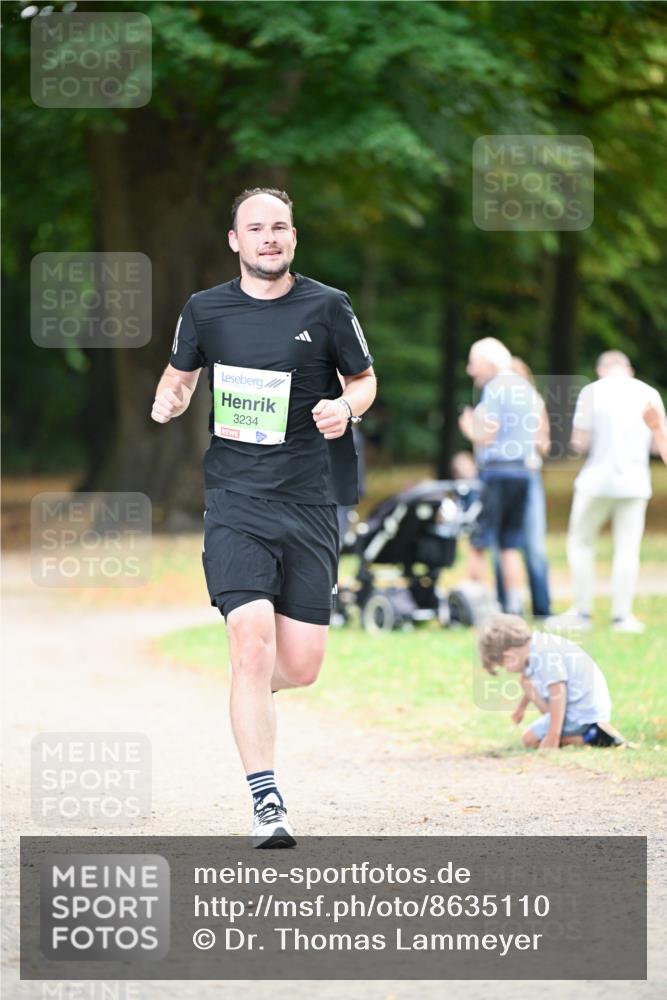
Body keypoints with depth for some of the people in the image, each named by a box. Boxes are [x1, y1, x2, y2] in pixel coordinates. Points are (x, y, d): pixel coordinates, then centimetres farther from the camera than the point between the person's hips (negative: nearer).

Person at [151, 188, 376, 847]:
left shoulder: (327, 308, 1)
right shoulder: (206, 310, 4)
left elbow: (364, 379, 13)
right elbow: (179, 377, 20)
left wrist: (345, 407, -9)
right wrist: (168, 401, -3)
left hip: (311, 502, 1)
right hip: (236, 501, -1)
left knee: (300, 667, 1)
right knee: (253, 646, -17)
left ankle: (250, 698, 38)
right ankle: (266, 804, -11)